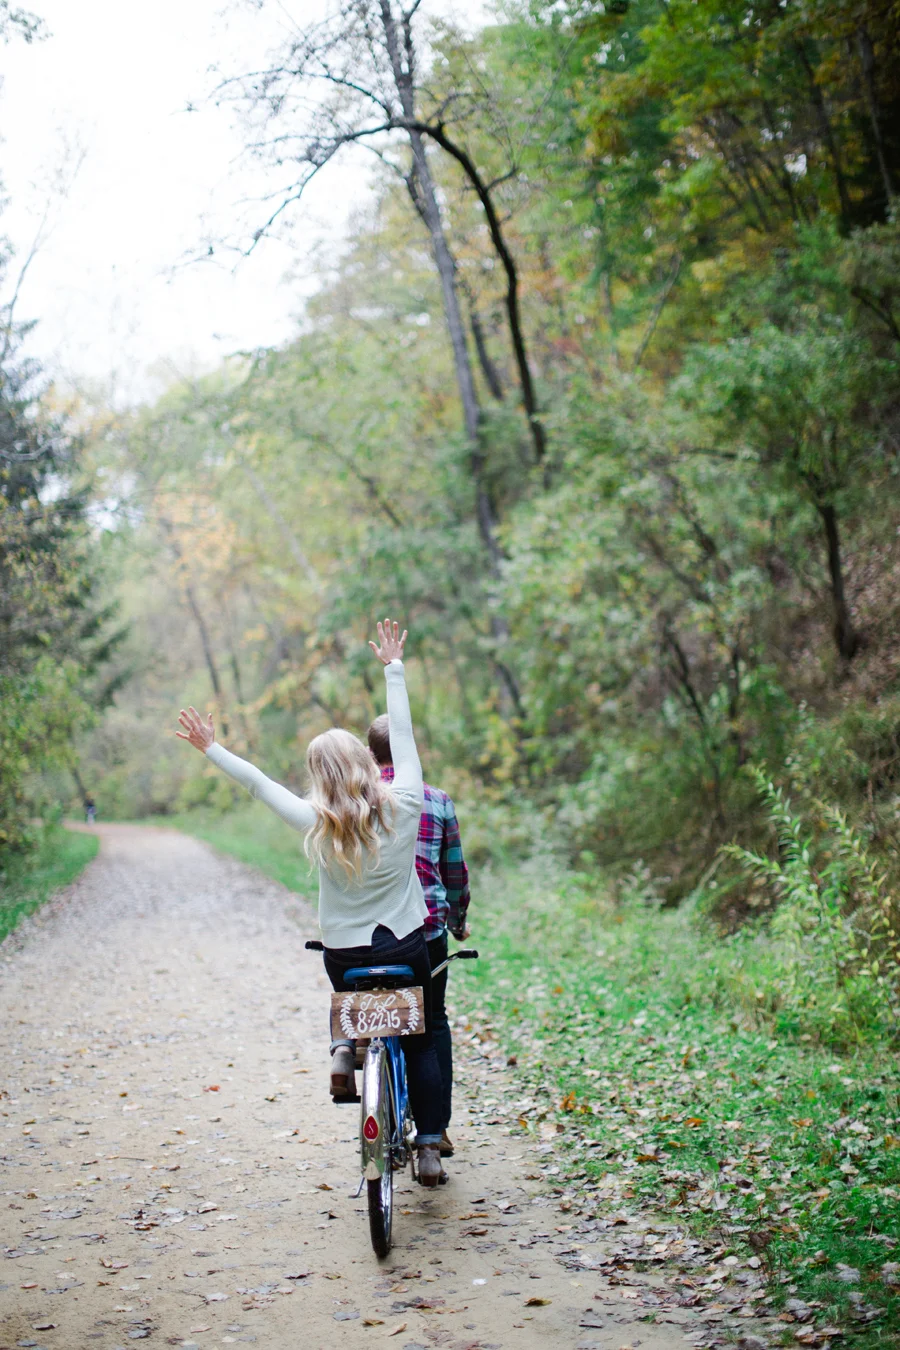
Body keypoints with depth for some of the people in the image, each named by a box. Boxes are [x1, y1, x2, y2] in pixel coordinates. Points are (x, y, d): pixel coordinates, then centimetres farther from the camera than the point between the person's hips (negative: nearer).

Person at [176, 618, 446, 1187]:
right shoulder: (404, 805, -14)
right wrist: (394, 668, 6)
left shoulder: (316, 824, -15)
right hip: (409, 948, 0)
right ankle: (430, 1148, 13)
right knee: (421, 1042, 17)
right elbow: (403, 734, -4)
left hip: (344, 956, 0)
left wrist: (212, 748, 9)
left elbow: (257, 782, -5)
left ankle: (344, 1048, 6)